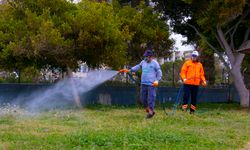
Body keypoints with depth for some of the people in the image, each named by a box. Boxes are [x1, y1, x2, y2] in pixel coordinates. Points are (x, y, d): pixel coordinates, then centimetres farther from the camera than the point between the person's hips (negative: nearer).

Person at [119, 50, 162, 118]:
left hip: (151, 84, -6)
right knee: (143, 98, 9)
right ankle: (148, 110, 27)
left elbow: (159, 72, -5)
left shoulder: (155, 63, -6)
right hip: (143, 83, 6)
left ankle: (150, 112, 6)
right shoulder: (143, 62, 11)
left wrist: (157, 80, -17)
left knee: (151, 98, -6)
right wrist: (129, 70, 12)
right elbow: (138, 67, 21)